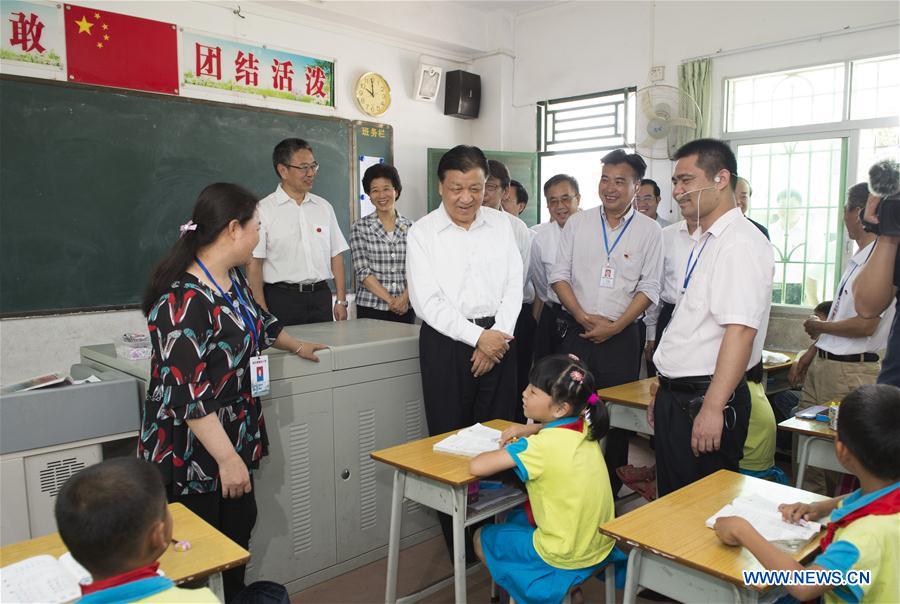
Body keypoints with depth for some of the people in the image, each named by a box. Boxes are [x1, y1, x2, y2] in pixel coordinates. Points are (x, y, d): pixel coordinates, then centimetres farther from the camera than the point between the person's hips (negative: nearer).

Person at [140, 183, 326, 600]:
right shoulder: (184, 299, -24)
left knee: (238, 535, 16)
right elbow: (184, 393, -25)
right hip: (192, 454, -9)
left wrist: (297, 347, 38)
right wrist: (227, 457, -22)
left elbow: (258, 321, 25)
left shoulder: (231, 279, 6)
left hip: (234, 441, 9)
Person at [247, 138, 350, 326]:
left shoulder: (324, 207, 11)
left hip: (321, 298, 4)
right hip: (281, 299, -4)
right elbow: (254, 264, -7)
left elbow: (336, 255, 11)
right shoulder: (264, 210, -3)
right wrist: (262, 312, -13)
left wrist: (341, 300, 5)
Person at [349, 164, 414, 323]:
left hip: (405, 309, 2)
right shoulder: (360, 227, 0)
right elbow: (363, 272, -7)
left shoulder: (410, 227, 5)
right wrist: (390, 300, -15)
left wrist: (405, 297, -15)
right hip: (370, 310, -2)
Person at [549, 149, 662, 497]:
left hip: (621, 337, -1)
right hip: (578, 333, 2)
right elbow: (559, 275, 4)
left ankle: (611, 493, 21)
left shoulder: (649, 231, 1)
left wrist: (615, 326, -12)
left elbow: (648, 288, -2)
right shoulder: (577, 223, 6)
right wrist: (584, 317, -8)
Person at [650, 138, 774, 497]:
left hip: (705, 401, -9)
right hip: (676, 397, 9)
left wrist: (712, 407, -28)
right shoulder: (705, 243, 15)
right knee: (672, 499, 19)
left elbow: (740, 330, -25)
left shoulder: (741, 244, -15)